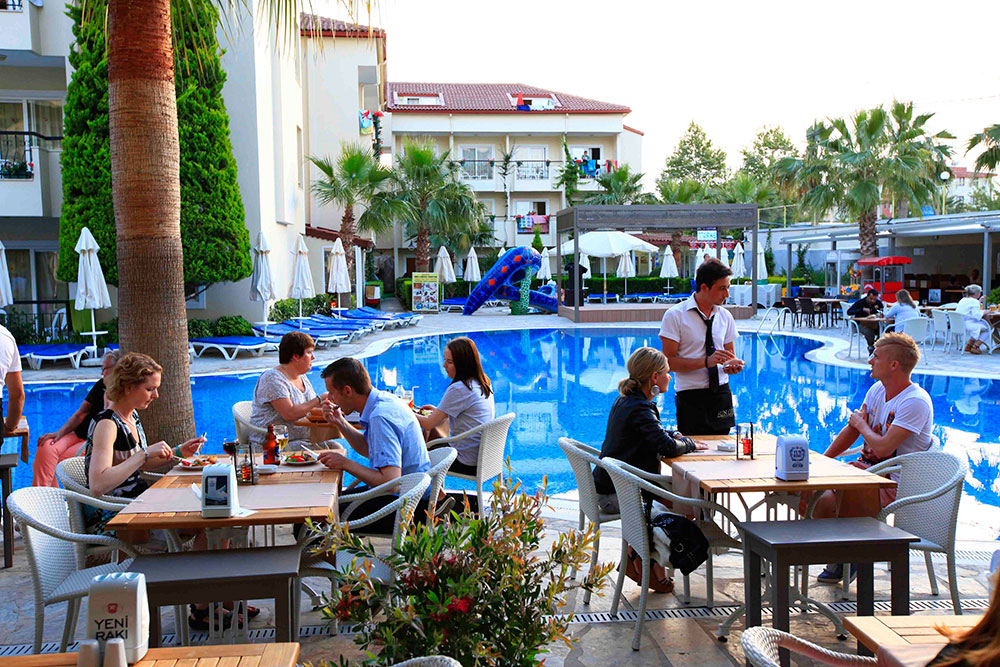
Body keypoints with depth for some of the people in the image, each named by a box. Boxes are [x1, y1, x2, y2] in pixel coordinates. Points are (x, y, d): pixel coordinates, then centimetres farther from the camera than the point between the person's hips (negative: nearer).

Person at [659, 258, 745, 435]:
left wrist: (733, 364, -7)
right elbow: (668, 361, -11)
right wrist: (706, 361, -21)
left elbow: (730, 354, 17)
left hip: (721, 393, 5)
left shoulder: (725, 316, 10)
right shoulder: (675, 316, -7)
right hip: (690, 397, -4)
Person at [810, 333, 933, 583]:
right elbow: (851, 430, 13)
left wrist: (862, 424, -7)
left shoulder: (915, 402, -20)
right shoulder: (878, 389, 7)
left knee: (843, 489, -31)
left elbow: (883, 448, -27)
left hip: (895, 485, -8)